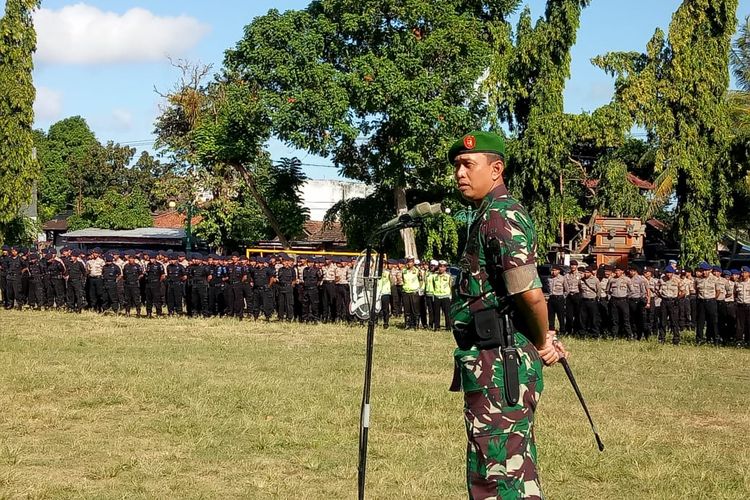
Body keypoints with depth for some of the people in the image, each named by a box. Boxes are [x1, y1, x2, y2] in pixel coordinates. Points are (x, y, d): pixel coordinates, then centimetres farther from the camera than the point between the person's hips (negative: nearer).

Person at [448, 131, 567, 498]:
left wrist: (541, 342, -8)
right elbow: (523, 294, 27)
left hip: (500, 365, -11)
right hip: (497, 364, 11)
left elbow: (530, 293, -24)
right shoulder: (489, 215, 18)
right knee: (513, 470, 17)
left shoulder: (500, 215, -14)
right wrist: (542, 340, 16)